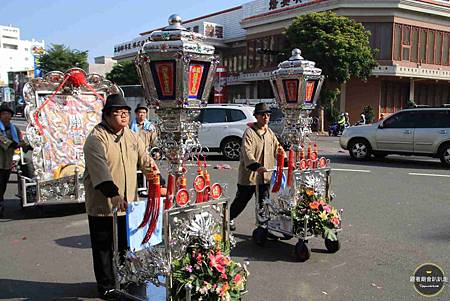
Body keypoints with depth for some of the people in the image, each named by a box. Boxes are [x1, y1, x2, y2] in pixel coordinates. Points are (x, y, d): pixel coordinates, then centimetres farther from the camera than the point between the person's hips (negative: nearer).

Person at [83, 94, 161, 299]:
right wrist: (114, 194, -38)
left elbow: (145, 161, 10)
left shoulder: (131, 136, 8)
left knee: (127, 246, 18)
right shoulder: (96, 139, -15)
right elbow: (100, 171, -28)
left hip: (128, 204, 7)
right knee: (104, 249, 8)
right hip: (103, 206, -6)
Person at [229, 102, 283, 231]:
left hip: (265, 176, 5)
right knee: (241, 201, 12)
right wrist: (256, 166, -41)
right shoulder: (249, 132, -13)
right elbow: (247, 152, -26)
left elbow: (277, 148, 13)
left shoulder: (270, 133, 10)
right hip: (249, 175, -5)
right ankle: (229, 218, 36)